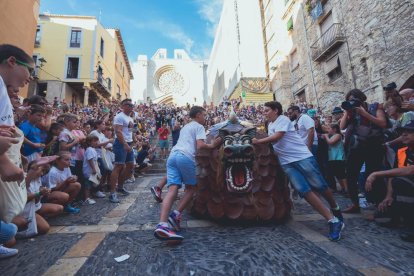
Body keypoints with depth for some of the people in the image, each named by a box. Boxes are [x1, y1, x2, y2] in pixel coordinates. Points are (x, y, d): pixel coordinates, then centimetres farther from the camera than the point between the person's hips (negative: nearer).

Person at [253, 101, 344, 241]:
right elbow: (271, 141, 26)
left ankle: (335, 209, 29)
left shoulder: (283, 119, -5)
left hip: (302, 156, -6)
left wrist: (258, 141, -10)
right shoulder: (270, 125, 21)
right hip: (286, 162, 6)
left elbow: (277, 137, -17)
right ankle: (333, 220, -2)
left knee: (320, 186, 0)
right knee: (304, 191, -9)